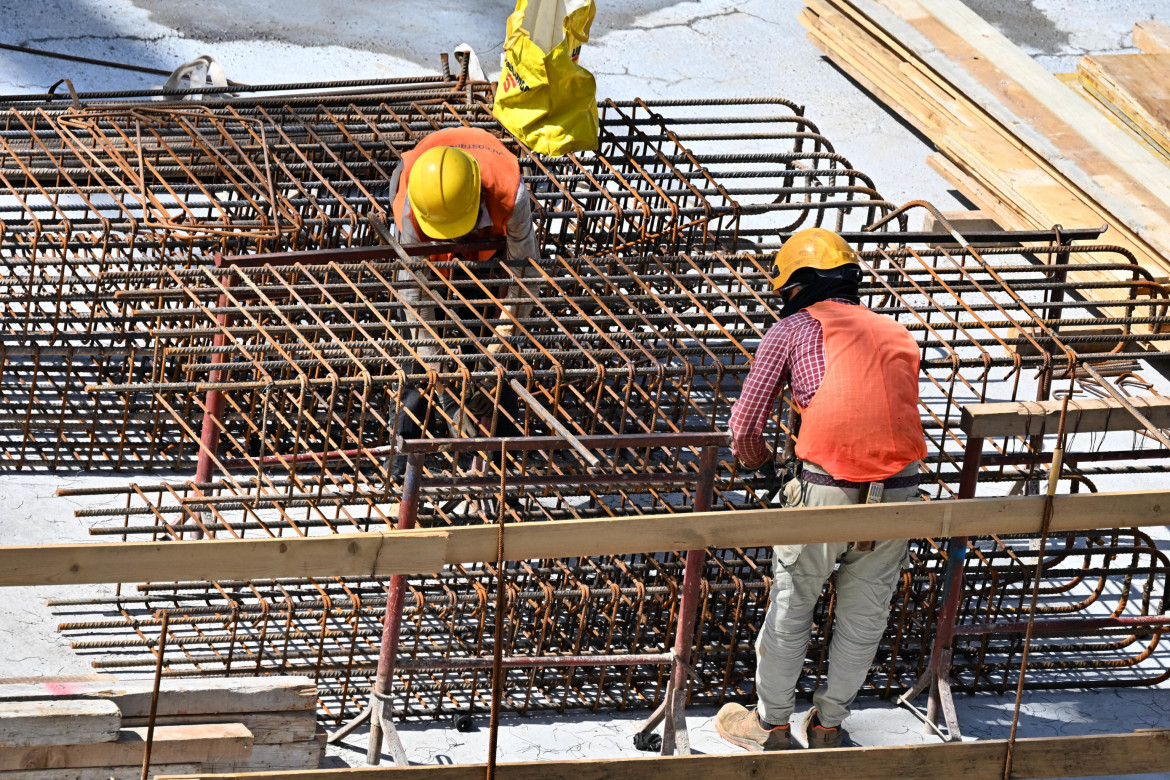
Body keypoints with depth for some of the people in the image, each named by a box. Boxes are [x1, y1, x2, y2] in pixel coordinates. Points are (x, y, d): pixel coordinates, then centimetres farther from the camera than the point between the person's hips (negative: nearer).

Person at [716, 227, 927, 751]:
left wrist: (757, 460, 28)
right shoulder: (896, 336, 21)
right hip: (899, 492, 4)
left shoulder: (793, 329, 9)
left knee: (790, 610, 16)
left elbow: (745, 422, 7)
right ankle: (829, 724, 33)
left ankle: (770, 725, 29)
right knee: (863, 615, 19)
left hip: (826, 491, -3)